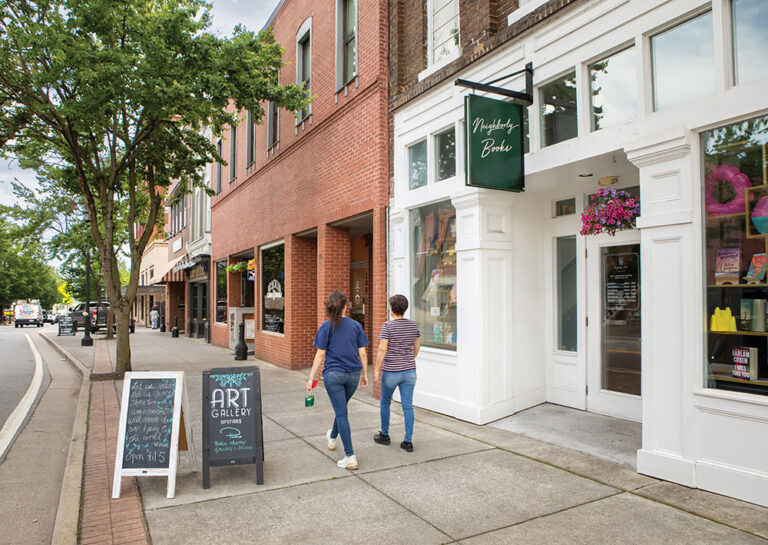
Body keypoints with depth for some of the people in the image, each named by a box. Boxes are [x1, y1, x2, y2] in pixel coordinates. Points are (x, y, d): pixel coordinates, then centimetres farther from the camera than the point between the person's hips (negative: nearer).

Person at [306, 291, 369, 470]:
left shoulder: (326, 327, -6)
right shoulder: (356, 325, 1)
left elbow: (320, 355, -7)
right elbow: (362, 353, 3)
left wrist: (311, 378, 0)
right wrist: (364, 374, 15)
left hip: (333, 374, -4)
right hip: (353, 374, 4)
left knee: (341, 413, 0)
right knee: (341, 407, 25)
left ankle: (350, 457, -2)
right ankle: (332, 438, 50)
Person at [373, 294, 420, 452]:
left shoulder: (387, 326, -14)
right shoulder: (412, 325, 2)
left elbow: (382, 349, -19)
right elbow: (417, 345, 13)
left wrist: (376, 371, -14)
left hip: (391, 372, -4)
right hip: (409, 371, 4)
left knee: (385, 402, 17)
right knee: (407, 406, 6)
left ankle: (384, 435, 29)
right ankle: (408, 442, 6)